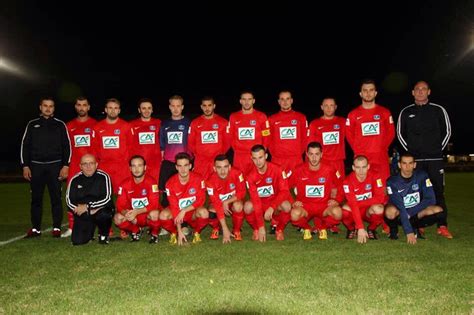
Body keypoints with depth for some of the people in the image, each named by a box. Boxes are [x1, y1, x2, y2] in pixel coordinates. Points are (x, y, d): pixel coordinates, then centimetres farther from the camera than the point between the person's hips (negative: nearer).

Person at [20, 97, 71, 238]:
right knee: (36, 198, 5)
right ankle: (36, 228, 14)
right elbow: (25, 146, 10)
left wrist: (65, 165, -5)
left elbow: (67, 146, 3)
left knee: (56, 197, -1)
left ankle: (57, 228, 6)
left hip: (55, 166, -2)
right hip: (36, 166, 2)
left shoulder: (60, 125, 6)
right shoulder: (32, 125, 11)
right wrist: (25, 166, 2)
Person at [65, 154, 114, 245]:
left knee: (103, 215, -36)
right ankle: (90, 231, 23)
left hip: (101, 210, -2)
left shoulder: (103, 177, -6)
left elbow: (107, 199, -13)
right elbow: (69, 201, -4)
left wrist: (87, 207, -18)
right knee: (77, 241, -12)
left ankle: (104, 235, -4)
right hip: (83, 216, 3)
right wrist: (90, 211, -17)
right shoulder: (75, 180, 2)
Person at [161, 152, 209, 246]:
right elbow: (174, 206, -17)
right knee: (163, 215, -30)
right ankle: (174, 233, 2)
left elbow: (201, 200, -13)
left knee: (204, 212, -34)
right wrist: (179, 232, -22)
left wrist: (184, 211, -24)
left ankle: (197, 233, -2)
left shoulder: (198, 179, -16)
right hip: (178, 212, 1)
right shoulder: (170, 183, -17)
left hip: (193, 212, 0)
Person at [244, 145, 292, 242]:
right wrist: (261, 226, -28)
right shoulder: (250, 176, -16)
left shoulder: (277, 170, -17)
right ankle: (256, 229, -1)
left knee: (286, 206, -33)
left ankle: (279, 230, -3)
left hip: (275, 204, 0)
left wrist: (272, 207, -36)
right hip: (260, 205, 0)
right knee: (248, 206, -32)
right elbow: (255, 199, -23)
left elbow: (284, 191, -21)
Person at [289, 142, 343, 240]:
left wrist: (334, 200, -7)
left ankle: (322, 226, 5)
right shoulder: (299, 171, -5)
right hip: (305, 206, -1)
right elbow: (290, 188, 6)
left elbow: (334, 190, 11)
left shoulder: (329, 170, -3)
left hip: (324, 206, 1)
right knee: (295, 214, -34)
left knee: (337, 212, -31)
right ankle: (306, 228, 4)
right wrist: (294, 202, -8)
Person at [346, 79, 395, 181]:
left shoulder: (385, 112, 9)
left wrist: (383, 148, 2)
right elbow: (349, 135, 8)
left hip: (381, 157, 1)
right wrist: (357, 150, 1)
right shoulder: (353, 114, 7)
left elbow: (391, 133, 11)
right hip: (361, 157, -1)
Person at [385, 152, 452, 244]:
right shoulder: (392, 181, -20)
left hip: (416, 214, 3)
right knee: (390, 211, -37)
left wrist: (410, 213, -21)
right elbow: (400, 207, -28)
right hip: (399, 215, -3)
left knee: (438, 211, -24)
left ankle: (415, 227, 2)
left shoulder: (422, 176, -10)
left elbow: (431, 199, -13)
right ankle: (393, 230, -2)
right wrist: (408, 232, -34)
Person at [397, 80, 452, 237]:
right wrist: (409, 149, 6)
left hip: (435, 158, 0)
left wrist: (438, 149, 3)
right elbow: (400, 133, 13)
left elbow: (447, 131, 11)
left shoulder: (439, 110, 6)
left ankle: (442, 226, 3)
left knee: (438, 191, -1)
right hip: (415, 159, 1)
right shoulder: (406, 112, 8)